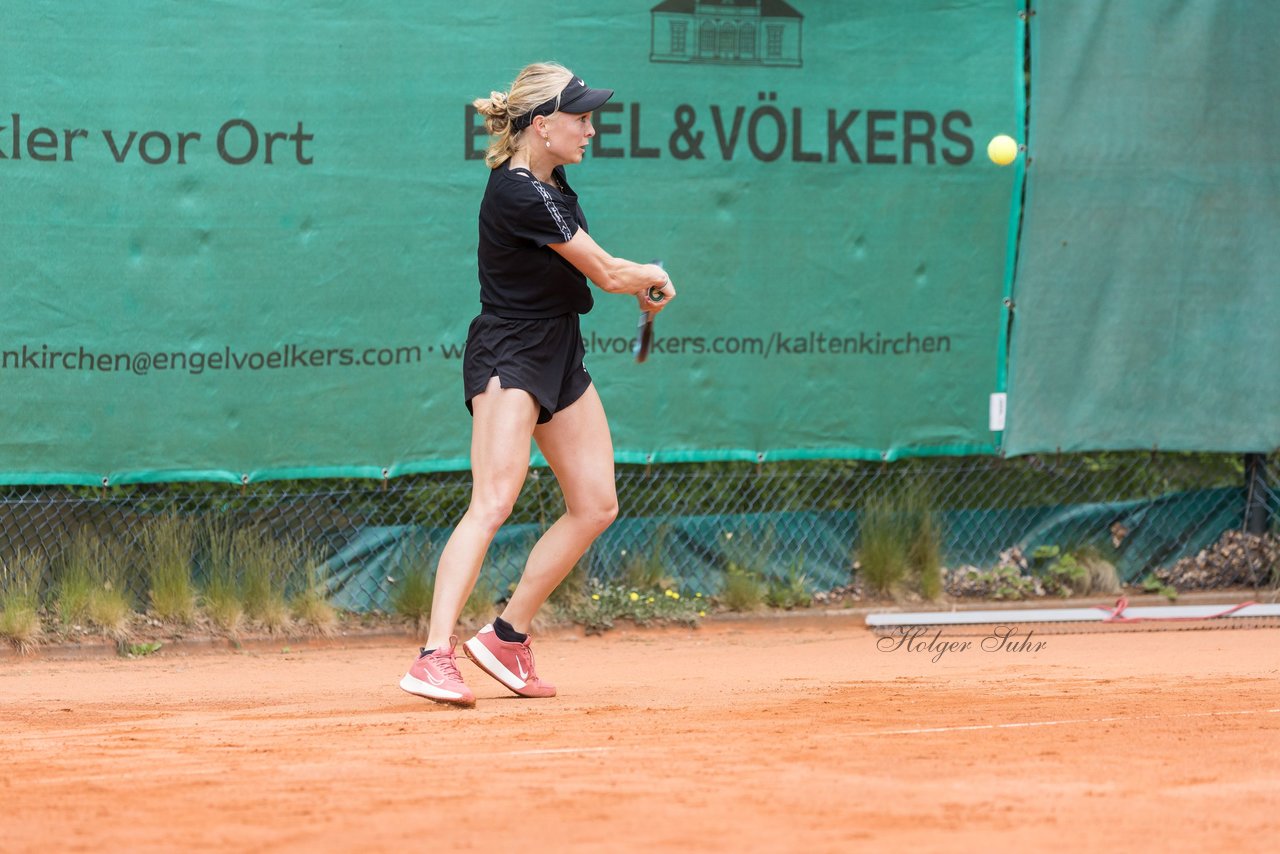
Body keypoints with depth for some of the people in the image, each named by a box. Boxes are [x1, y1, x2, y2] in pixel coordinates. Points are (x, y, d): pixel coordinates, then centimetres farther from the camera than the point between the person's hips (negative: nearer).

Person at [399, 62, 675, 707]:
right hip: (507, 357, -10)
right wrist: (654, 277, 7)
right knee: (493, 503, -23)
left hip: (558, 355, 10)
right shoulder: (518, 195, -22)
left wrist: (636, 284, 10)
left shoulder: (549, 181, 8)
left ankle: (507, 638, 17)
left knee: (595, 507, 9)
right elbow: (606, 272, -14)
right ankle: (434, 657, -30)